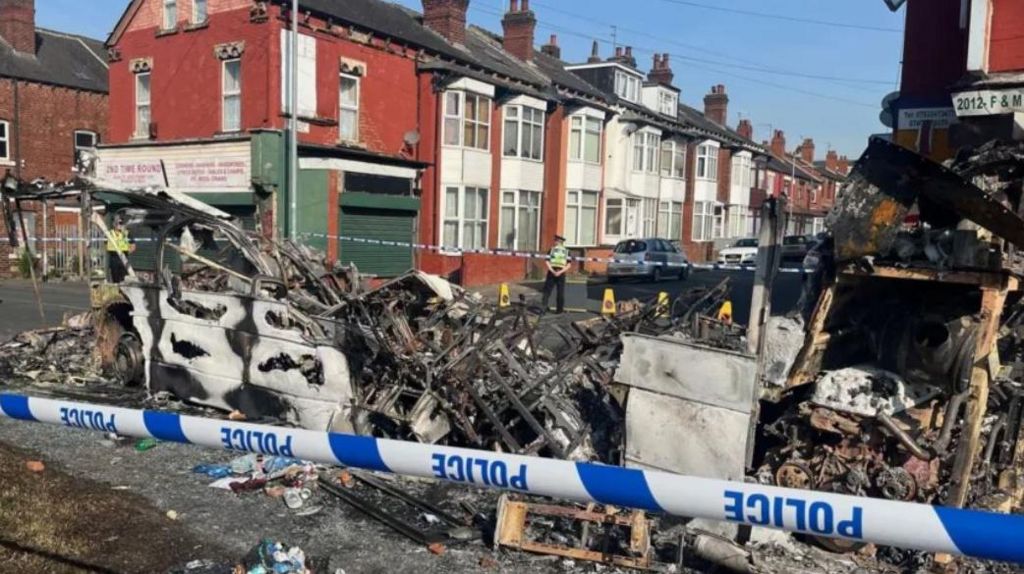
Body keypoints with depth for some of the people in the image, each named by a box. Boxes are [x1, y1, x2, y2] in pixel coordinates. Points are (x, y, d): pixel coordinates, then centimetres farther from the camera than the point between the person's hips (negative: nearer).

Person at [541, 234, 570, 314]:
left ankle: (543, 307, -2)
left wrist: (553, 271, -13)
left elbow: (547, 262, -8)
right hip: (561, 274, 1)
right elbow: (568, 265, -6)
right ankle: (559, 309, 9)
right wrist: (560, 272, -13)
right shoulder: (567, 252, 5)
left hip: (551, 272, -1)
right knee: (561, 292, 8)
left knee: (547, 291, 5)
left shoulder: (551, 250, 2)